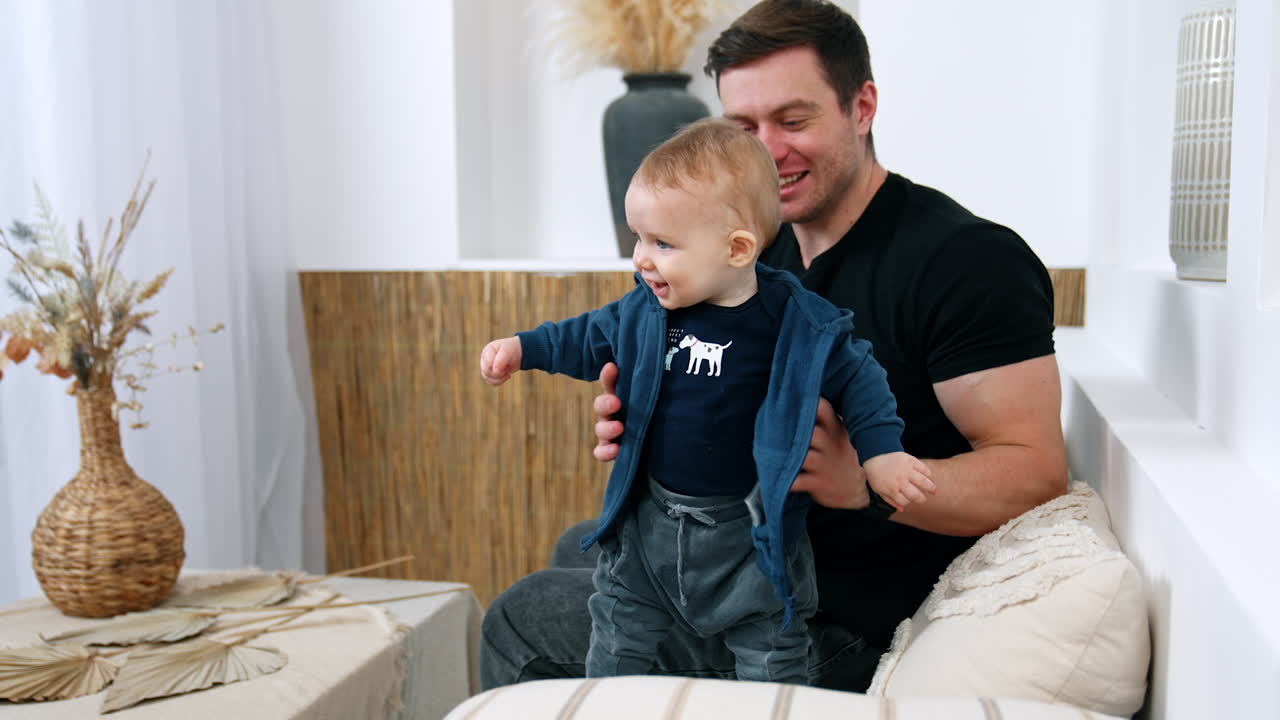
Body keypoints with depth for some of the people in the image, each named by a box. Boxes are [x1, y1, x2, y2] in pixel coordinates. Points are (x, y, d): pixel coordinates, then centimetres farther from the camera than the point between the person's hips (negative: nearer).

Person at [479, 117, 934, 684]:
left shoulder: (799, 325, -17)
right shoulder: (644, 309, -4)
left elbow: (855, 378, -7)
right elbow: (592, 338, 14)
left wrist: (881, 453, -16)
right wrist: (524, 348, 6)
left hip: (749, 534, -4)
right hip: (649, 524, 4)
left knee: (772, 668, 8)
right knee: (614, 652, 15)